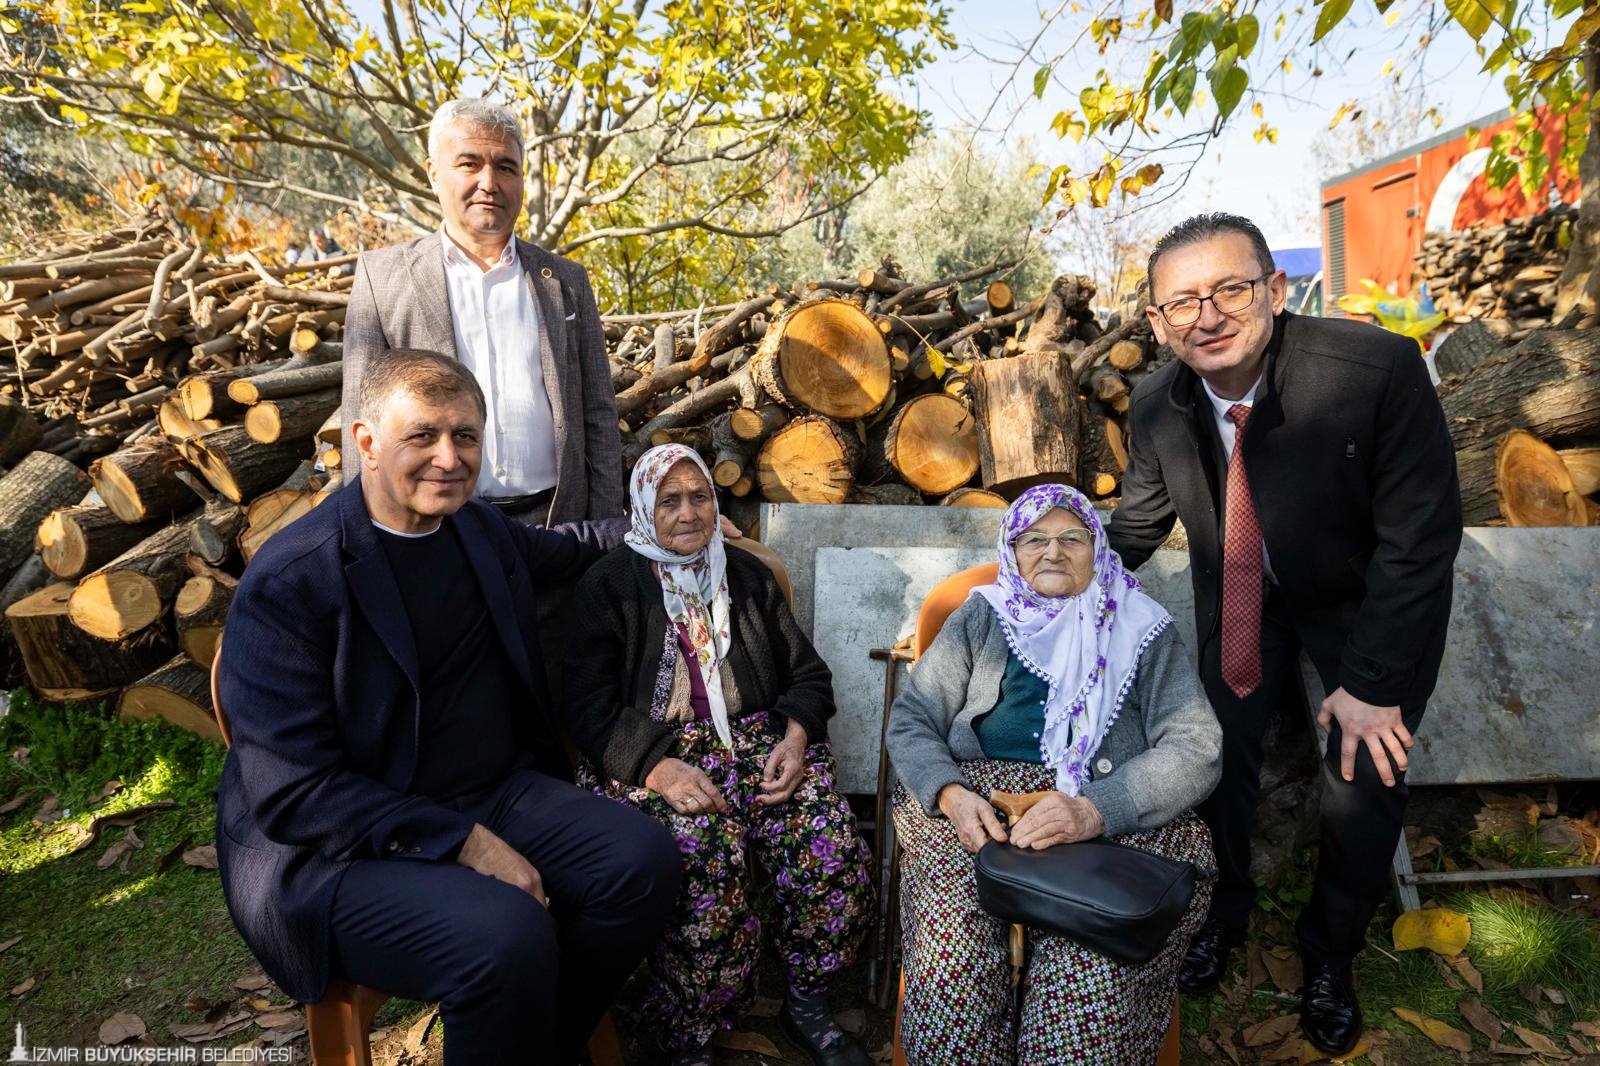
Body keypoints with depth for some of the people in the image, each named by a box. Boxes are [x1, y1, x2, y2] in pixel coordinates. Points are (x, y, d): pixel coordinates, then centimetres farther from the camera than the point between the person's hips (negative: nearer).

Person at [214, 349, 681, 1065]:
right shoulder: (286, 584, -17)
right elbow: (292, 791, -19)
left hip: (498, 793, 7)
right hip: (341, 849, -6)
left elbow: (555, 553, 29)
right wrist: (464, 842, -23)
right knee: (509, 936, -31)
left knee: (642, 860, -12)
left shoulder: (476, 526, 4)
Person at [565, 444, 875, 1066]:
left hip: (758, 738, 4)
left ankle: (808, 1007, 1)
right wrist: (661, 768, -20)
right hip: (654, 754, -3)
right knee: (706, 854, -33)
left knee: (829, 842, -23)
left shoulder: (748, 576, 16)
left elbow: (807, 673, 16)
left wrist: (796, 738, -5)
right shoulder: (609, 585, 5)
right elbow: (591, 705, -4)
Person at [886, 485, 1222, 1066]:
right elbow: (910, 720, 11)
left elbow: (1196, 748, 0)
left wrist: (1095, 810, -17)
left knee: (1093, 975, -30)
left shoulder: (1142, 630, 12)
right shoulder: (981, 618, 16)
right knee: (950, 961, -28)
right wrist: (951, 793, -11)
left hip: (1115, 821, 0)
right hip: (977, 805, 1)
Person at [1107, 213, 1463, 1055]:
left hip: (1371, 601, -2)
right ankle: (1224, 914, 36)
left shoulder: (1380, 368, -33)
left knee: (1365, 778, 0)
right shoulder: (1157, 406, -20)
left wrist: (1372, 682, -20)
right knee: (1220, 750, 5)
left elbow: (1421, 539, -24)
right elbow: (1137, 527, -2)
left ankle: (1329, 958, 31)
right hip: (1239, 599, 3)